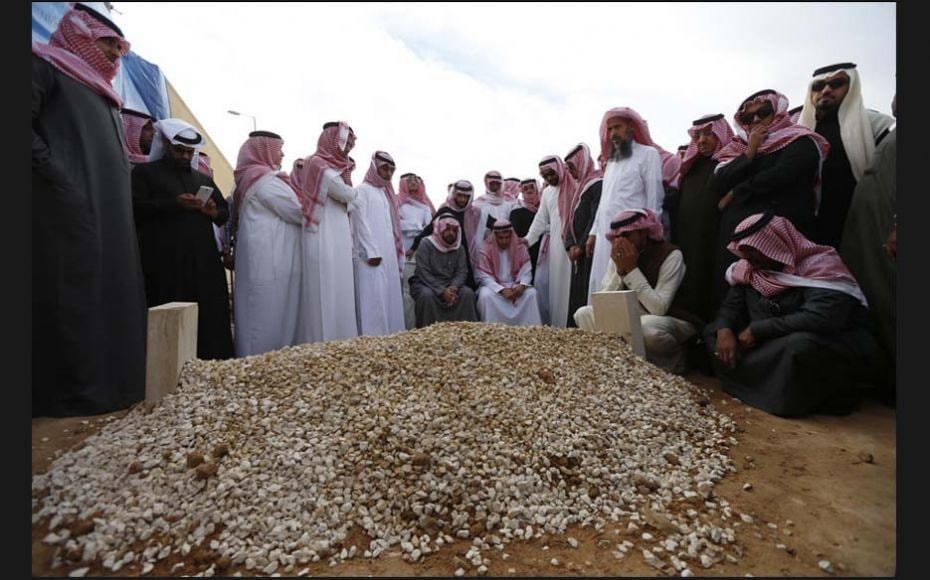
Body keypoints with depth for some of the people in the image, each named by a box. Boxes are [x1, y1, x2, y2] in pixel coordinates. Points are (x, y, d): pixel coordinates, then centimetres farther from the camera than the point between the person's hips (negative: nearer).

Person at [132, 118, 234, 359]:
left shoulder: (204, 179, 23)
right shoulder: (145, 171, 11)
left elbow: (225, 213, 19)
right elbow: (136, 206, -3)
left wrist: (212, 211, -4)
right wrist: (173, 203, -17)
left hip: (203, 259, 4)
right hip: (164, 261, -3)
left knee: (210, 317, -1)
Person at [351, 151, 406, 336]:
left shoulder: (386, 193, 22)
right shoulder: (363, 190, -1)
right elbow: (360, 222, -10)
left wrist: (399, 252, 13)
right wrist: (371, 252, -17)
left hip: (389, 255, 8)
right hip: (373, 255, -8)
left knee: (390, 296, 6)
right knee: (374, 298, -10)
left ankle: (390, 335, 11)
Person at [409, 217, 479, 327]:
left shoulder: (460, 248, 5)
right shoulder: (426, 245, -10)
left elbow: (462, 272, 0)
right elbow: (423, 273, -18)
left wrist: (454, 287, -23)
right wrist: (442, 291, -28)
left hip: (450, 285, 4)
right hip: (425, 284, -4)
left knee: (468, 293, -21)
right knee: (427, 295, -36)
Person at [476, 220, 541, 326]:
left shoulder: (521, 248, -1)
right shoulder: (486, 251, -9)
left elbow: (526, 272, -3)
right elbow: (484, 276, -13)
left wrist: (522, 285, -25)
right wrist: (501, 290, -26)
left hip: (515, 285, 2)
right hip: (494, 286, -2)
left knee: (531, 293, -24)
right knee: (486, 295, -33)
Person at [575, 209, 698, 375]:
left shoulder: (670, 255, -19)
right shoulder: (619, 255, -3)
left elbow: (659, 308, -29)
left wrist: (632, 269, -28)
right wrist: (619, 270, -23)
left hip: (673, 321, -5)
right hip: (633, 318, 5)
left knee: (644, 328, -38)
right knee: (584, 314, -9)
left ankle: (674, 360, -6)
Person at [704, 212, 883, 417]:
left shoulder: (821, 267, -20)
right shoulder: (749, 268, -1)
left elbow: (821, 319, -34)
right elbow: (732, 306, 2)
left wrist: (757, 330, -27)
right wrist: (724, 331, -20)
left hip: (841, 347, -6)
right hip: (776, 347, 6)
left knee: (801, 344, -40)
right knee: (712, 330, -6)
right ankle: (769, 386, -14)